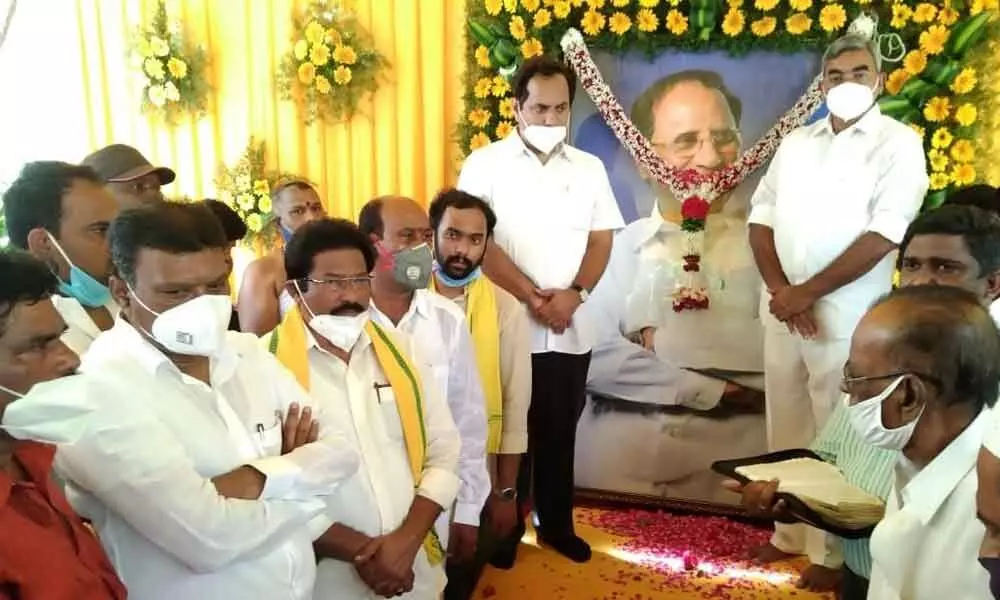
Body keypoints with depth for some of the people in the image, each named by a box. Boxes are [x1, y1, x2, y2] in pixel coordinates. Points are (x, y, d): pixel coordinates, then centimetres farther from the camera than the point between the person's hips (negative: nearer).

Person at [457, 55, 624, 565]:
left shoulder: (589, 168, 9)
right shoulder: (485, 164, -2)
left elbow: (602, 240, 7)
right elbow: (479, 243, -9)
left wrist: (573, 294, -10)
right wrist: (533, 298, -13)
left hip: (571, 330, 3)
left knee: (560, 432, 14)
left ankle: (557, 523, 32)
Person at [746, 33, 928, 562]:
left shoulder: (898, 143, -4)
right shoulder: (795, 143, 11)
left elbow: (884, 235, -14)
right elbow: (761, 217, 7)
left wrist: (806, 293, -14)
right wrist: (779, 289, -8)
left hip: (844, 319, -5)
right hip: (781, 312, 5)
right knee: (786, 428, 13)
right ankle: (790, 533, 29)